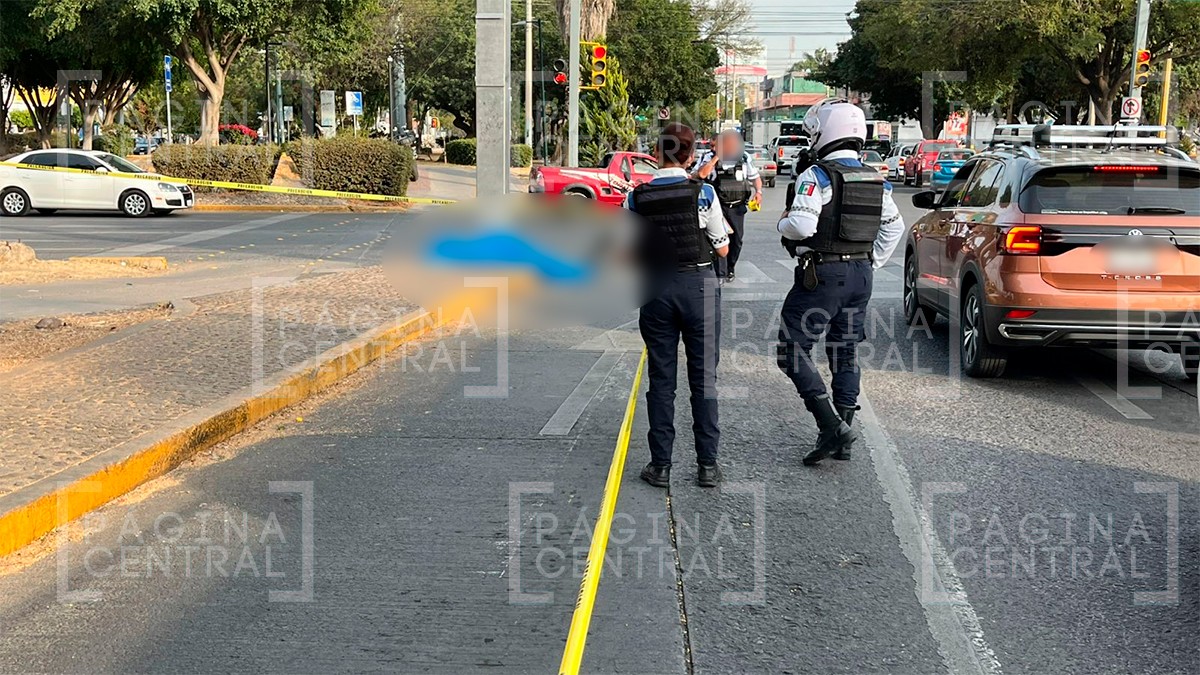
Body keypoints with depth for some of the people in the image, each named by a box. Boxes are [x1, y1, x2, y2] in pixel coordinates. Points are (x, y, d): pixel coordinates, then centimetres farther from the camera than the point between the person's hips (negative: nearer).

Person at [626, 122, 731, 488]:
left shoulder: (636, 198, -4)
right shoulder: (703, 193, -8)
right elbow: (722, 249, -1)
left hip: (655, 289, 1)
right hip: (700, 284, -1)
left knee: (660, 378, 9)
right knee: (703, 376, 7)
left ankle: (660, 465, 10)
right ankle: (708, 464, 9)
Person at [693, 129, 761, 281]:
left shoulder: (745, 157, 6)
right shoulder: (708, 157, -5)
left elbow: (755, 177, 16)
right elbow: (701, 174, -23)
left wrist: (758, 191, -3)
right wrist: (716, 157, -20)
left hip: (737, 206, 4)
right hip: (718, 205, -4)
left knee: (736, 239, 9)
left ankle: (730, 269, 28)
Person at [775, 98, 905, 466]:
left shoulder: (817, 176, -14)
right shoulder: (876, 181, 10)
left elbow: (801, 226, -25)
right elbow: (894, 228, 17)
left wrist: (783, 222, -4)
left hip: (822, 275, -7)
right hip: (861, 275, 8)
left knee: (793, 351, -1)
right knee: (846, 354, 14)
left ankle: (832, 426, -13)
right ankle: (841, 440, 17)